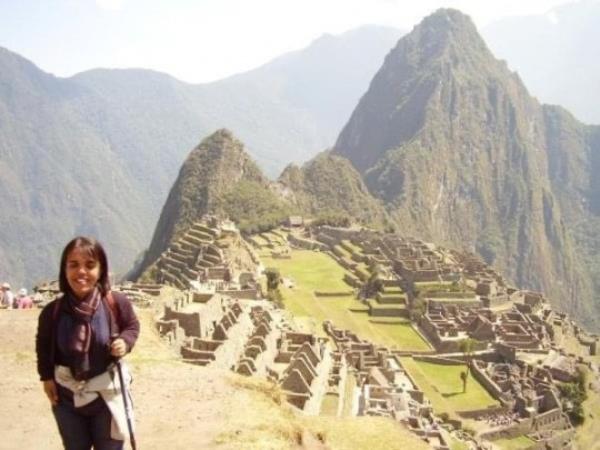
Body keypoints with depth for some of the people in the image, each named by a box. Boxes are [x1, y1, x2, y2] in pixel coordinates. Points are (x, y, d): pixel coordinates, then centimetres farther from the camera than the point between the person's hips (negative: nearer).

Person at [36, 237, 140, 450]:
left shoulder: (117, 303, -17)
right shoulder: (52, 311, -14)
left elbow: (132, 326, 3)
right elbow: (43, 345, 5)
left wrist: (125, 342, -17)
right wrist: (46, 377, -2)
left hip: (107, 393, -1)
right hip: (66, 397, 1)